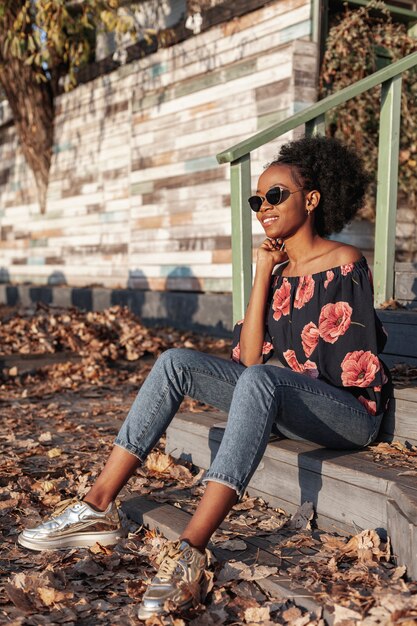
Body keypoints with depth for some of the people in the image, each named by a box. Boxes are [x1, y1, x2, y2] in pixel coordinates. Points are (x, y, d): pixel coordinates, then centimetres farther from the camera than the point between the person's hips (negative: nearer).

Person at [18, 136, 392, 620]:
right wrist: (263, 275, -8)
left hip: (351, 412, -6)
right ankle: (98, 508, -14)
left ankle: (190, 551, -42)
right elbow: (249, 358, -3)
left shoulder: (346, 263, -9)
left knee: (260, 380, -38)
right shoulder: (275, 268, 8)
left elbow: (357, 367, -9)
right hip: (284, 408, 6)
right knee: (176, 363, -10)